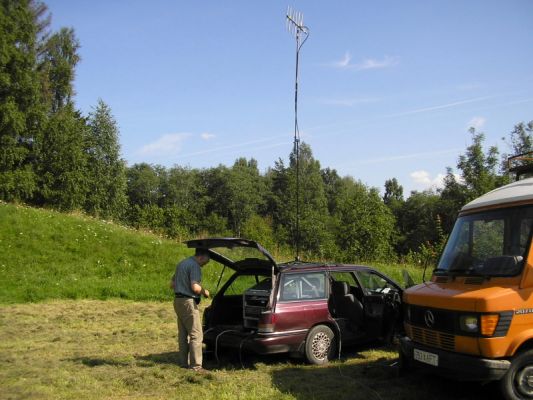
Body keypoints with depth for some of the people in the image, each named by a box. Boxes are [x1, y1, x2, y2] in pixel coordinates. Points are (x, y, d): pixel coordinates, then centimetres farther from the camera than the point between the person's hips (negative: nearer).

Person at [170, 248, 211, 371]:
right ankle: (195, 365, -6)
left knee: (183, 334, 15)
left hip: (178, 300, 10)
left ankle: (183, 362, 20)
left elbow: (172, 284, 23)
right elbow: (195, 287, -23)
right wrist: (204, 291, -5)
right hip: (188, 302, -10)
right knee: (196, 335, -6)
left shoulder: (182, 264, 16)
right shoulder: (195, 266, -14)